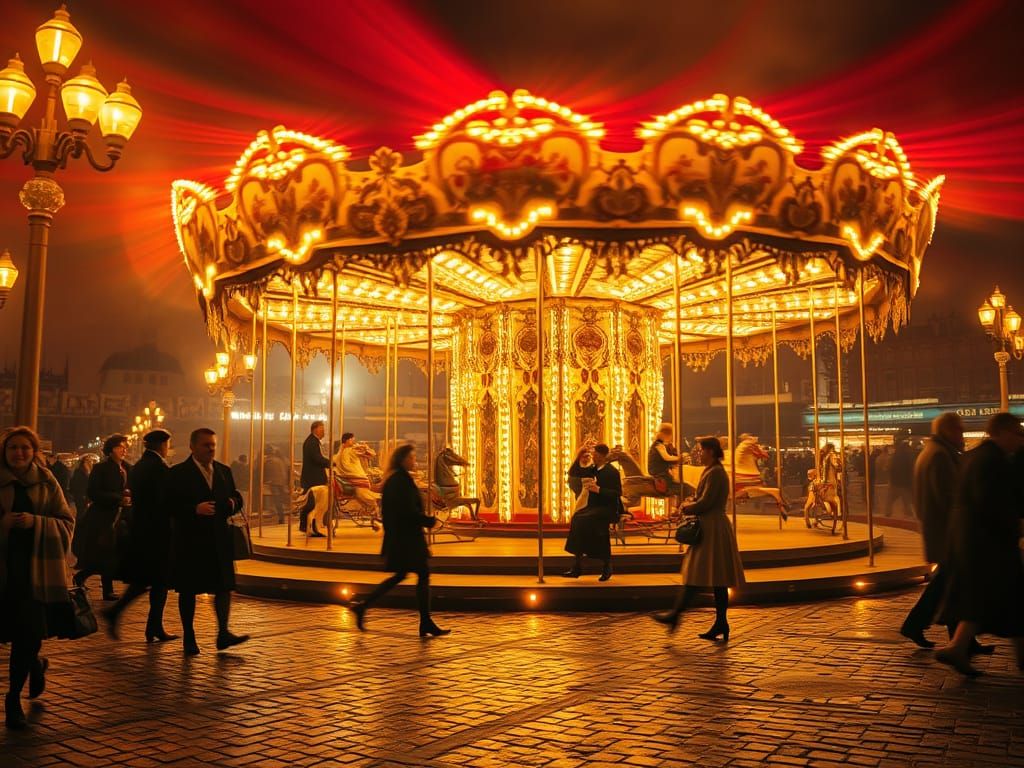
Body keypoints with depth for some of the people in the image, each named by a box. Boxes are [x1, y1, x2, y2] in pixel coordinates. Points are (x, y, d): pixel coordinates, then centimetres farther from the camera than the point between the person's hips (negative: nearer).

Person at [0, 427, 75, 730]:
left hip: (36, 570, -1)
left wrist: (35, 521, -15)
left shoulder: (47, 483, 4)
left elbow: (66, 524, 2)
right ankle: (36, 665, 38)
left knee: (28, 633, -5)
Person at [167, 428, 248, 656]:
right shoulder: (177, 473, -5)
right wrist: (195, 509, -24)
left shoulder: (224, 471, 11)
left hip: (219, 541, 4)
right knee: (188, 591, 7)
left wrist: (233, 503, -6)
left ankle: (223, 633, 7)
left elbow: (236, 497, 16)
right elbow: (169, 506, -12)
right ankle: (188, 637, 19)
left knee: (224, 586, 0)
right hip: (190, 541, -4)